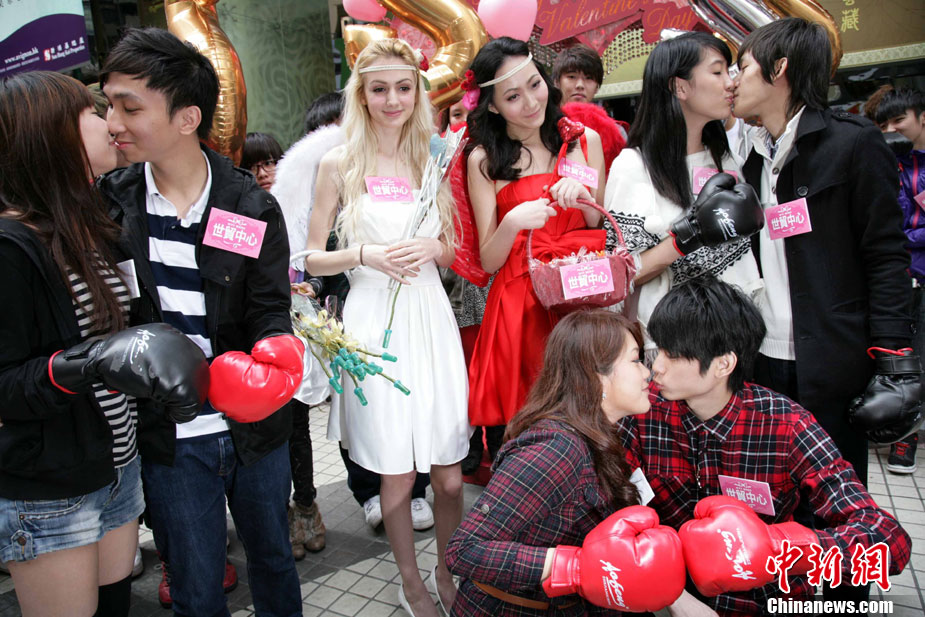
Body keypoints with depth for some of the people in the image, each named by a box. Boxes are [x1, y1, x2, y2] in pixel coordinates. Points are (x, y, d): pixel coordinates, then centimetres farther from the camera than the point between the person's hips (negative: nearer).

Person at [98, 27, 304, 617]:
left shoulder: (253, 207, -8)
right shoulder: (108, 203, -4)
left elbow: (270, 308, -9)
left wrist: (275, 348, -29)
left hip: (254, 428, 0)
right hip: (170, 439, 0)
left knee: (273, 557, 22)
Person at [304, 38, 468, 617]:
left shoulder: (432, 160, 10)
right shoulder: (339, 164, 1)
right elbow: (313, 258, 3)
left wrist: (430, 249, -7)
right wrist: (365, 254, -14)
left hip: (430, 319, 3)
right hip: (376, 324, -2)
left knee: (449, 474, 6)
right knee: (397, 473, 7)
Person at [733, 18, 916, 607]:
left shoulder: (853, 143, -7)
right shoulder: (754, 156, 13)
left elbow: (886, 255, -10)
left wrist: (890, 358, -15)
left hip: (831, 362, -6)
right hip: (766, 359, 6)